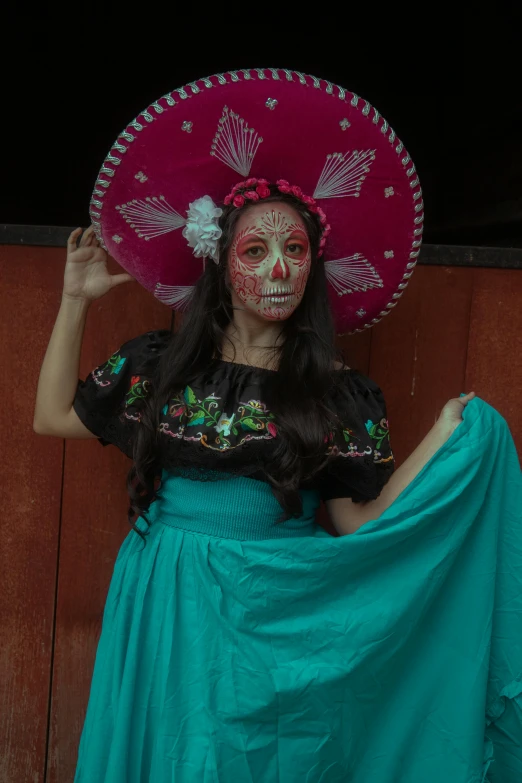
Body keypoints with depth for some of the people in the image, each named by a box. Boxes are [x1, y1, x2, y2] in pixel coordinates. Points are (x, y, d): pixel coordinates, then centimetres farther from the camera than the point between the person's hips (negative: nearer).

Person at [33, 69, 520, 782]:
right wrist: (76, 302, 4)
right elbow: (54, 417, 6)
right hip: (164, 613, 1)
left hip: (274, 619, -1)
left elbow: (359, 521, -7)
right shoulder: (159, 363, 1)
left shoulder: (336, 390, -5)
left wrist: (440, 441, -18)